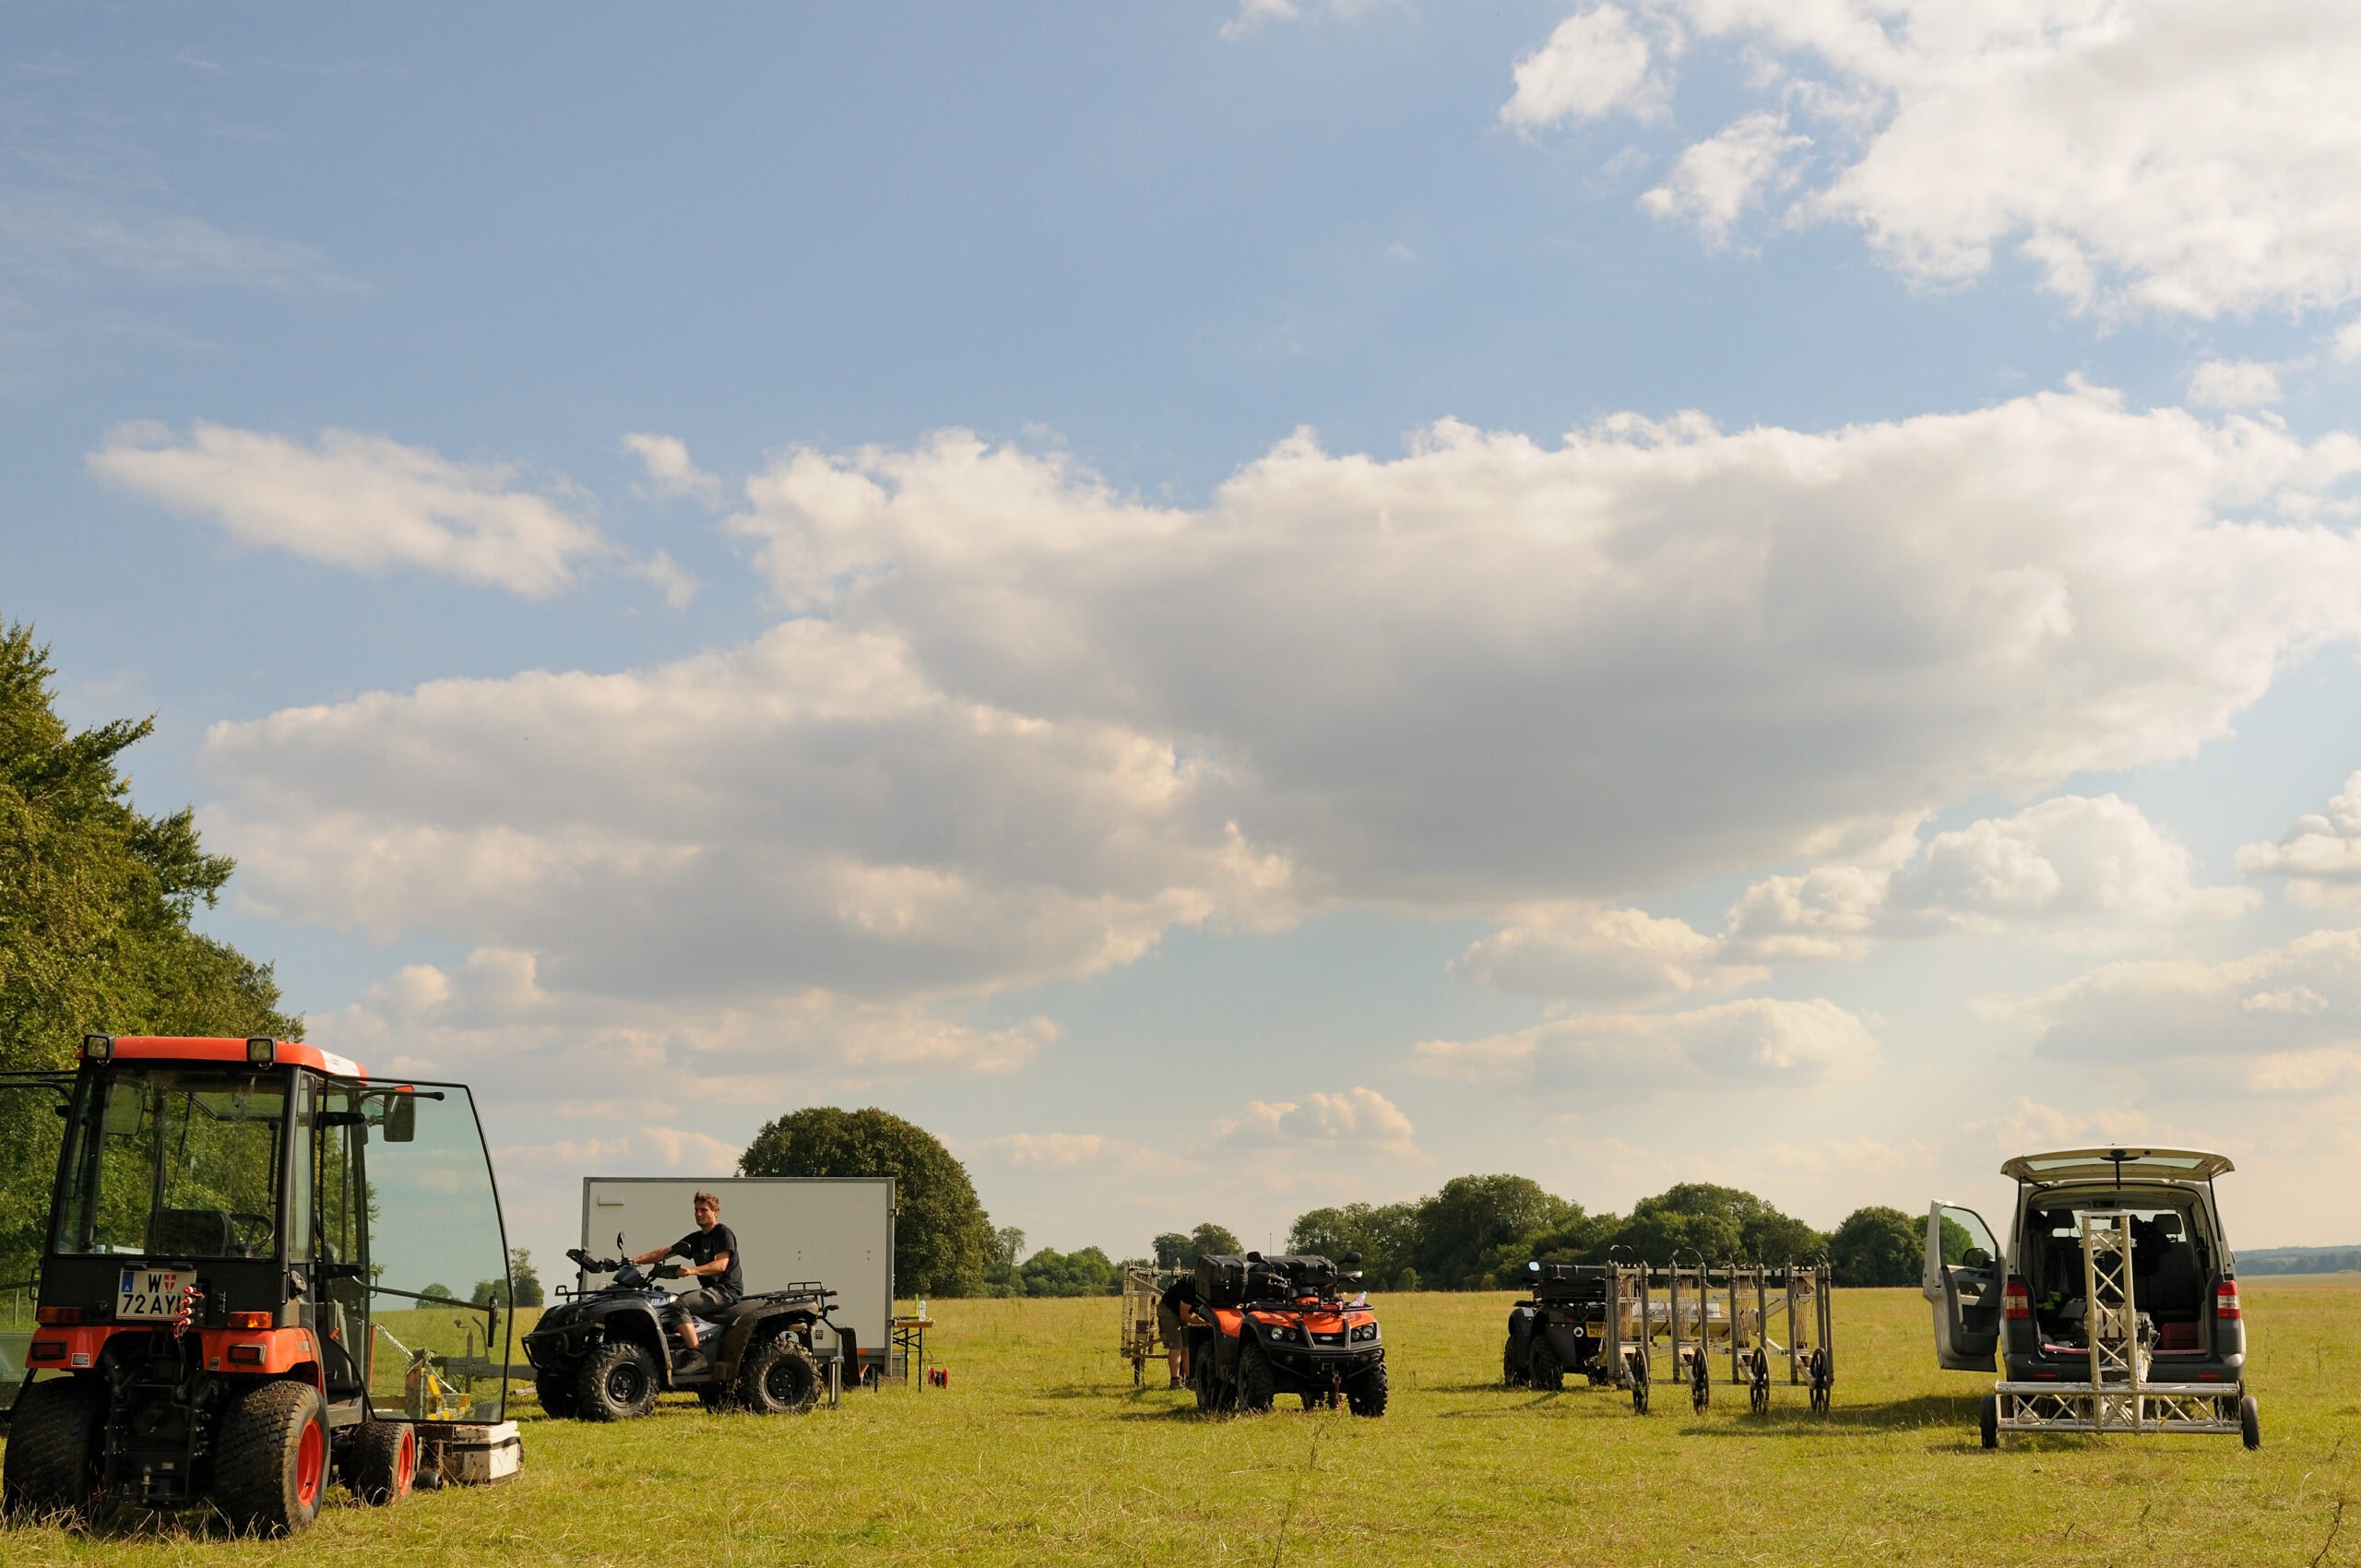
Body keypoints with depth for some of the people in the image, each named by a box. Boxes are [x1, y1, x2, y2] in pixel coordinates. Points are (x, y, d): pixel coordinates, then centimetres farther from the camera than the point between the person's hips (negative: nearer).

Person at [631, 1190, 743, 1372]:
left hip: (727, 1290, -10)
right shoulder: (696, 1238, 20)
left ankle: (696, 1355, -29)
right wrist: (636, 1260, 2)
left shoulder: (724, 1233, -6)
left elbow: (721, 1265, -19)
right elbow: (665, 1252, 15)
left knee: (680, 1305, -26)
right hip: (710, 1289, 10)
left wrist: (692, 1270, -33)